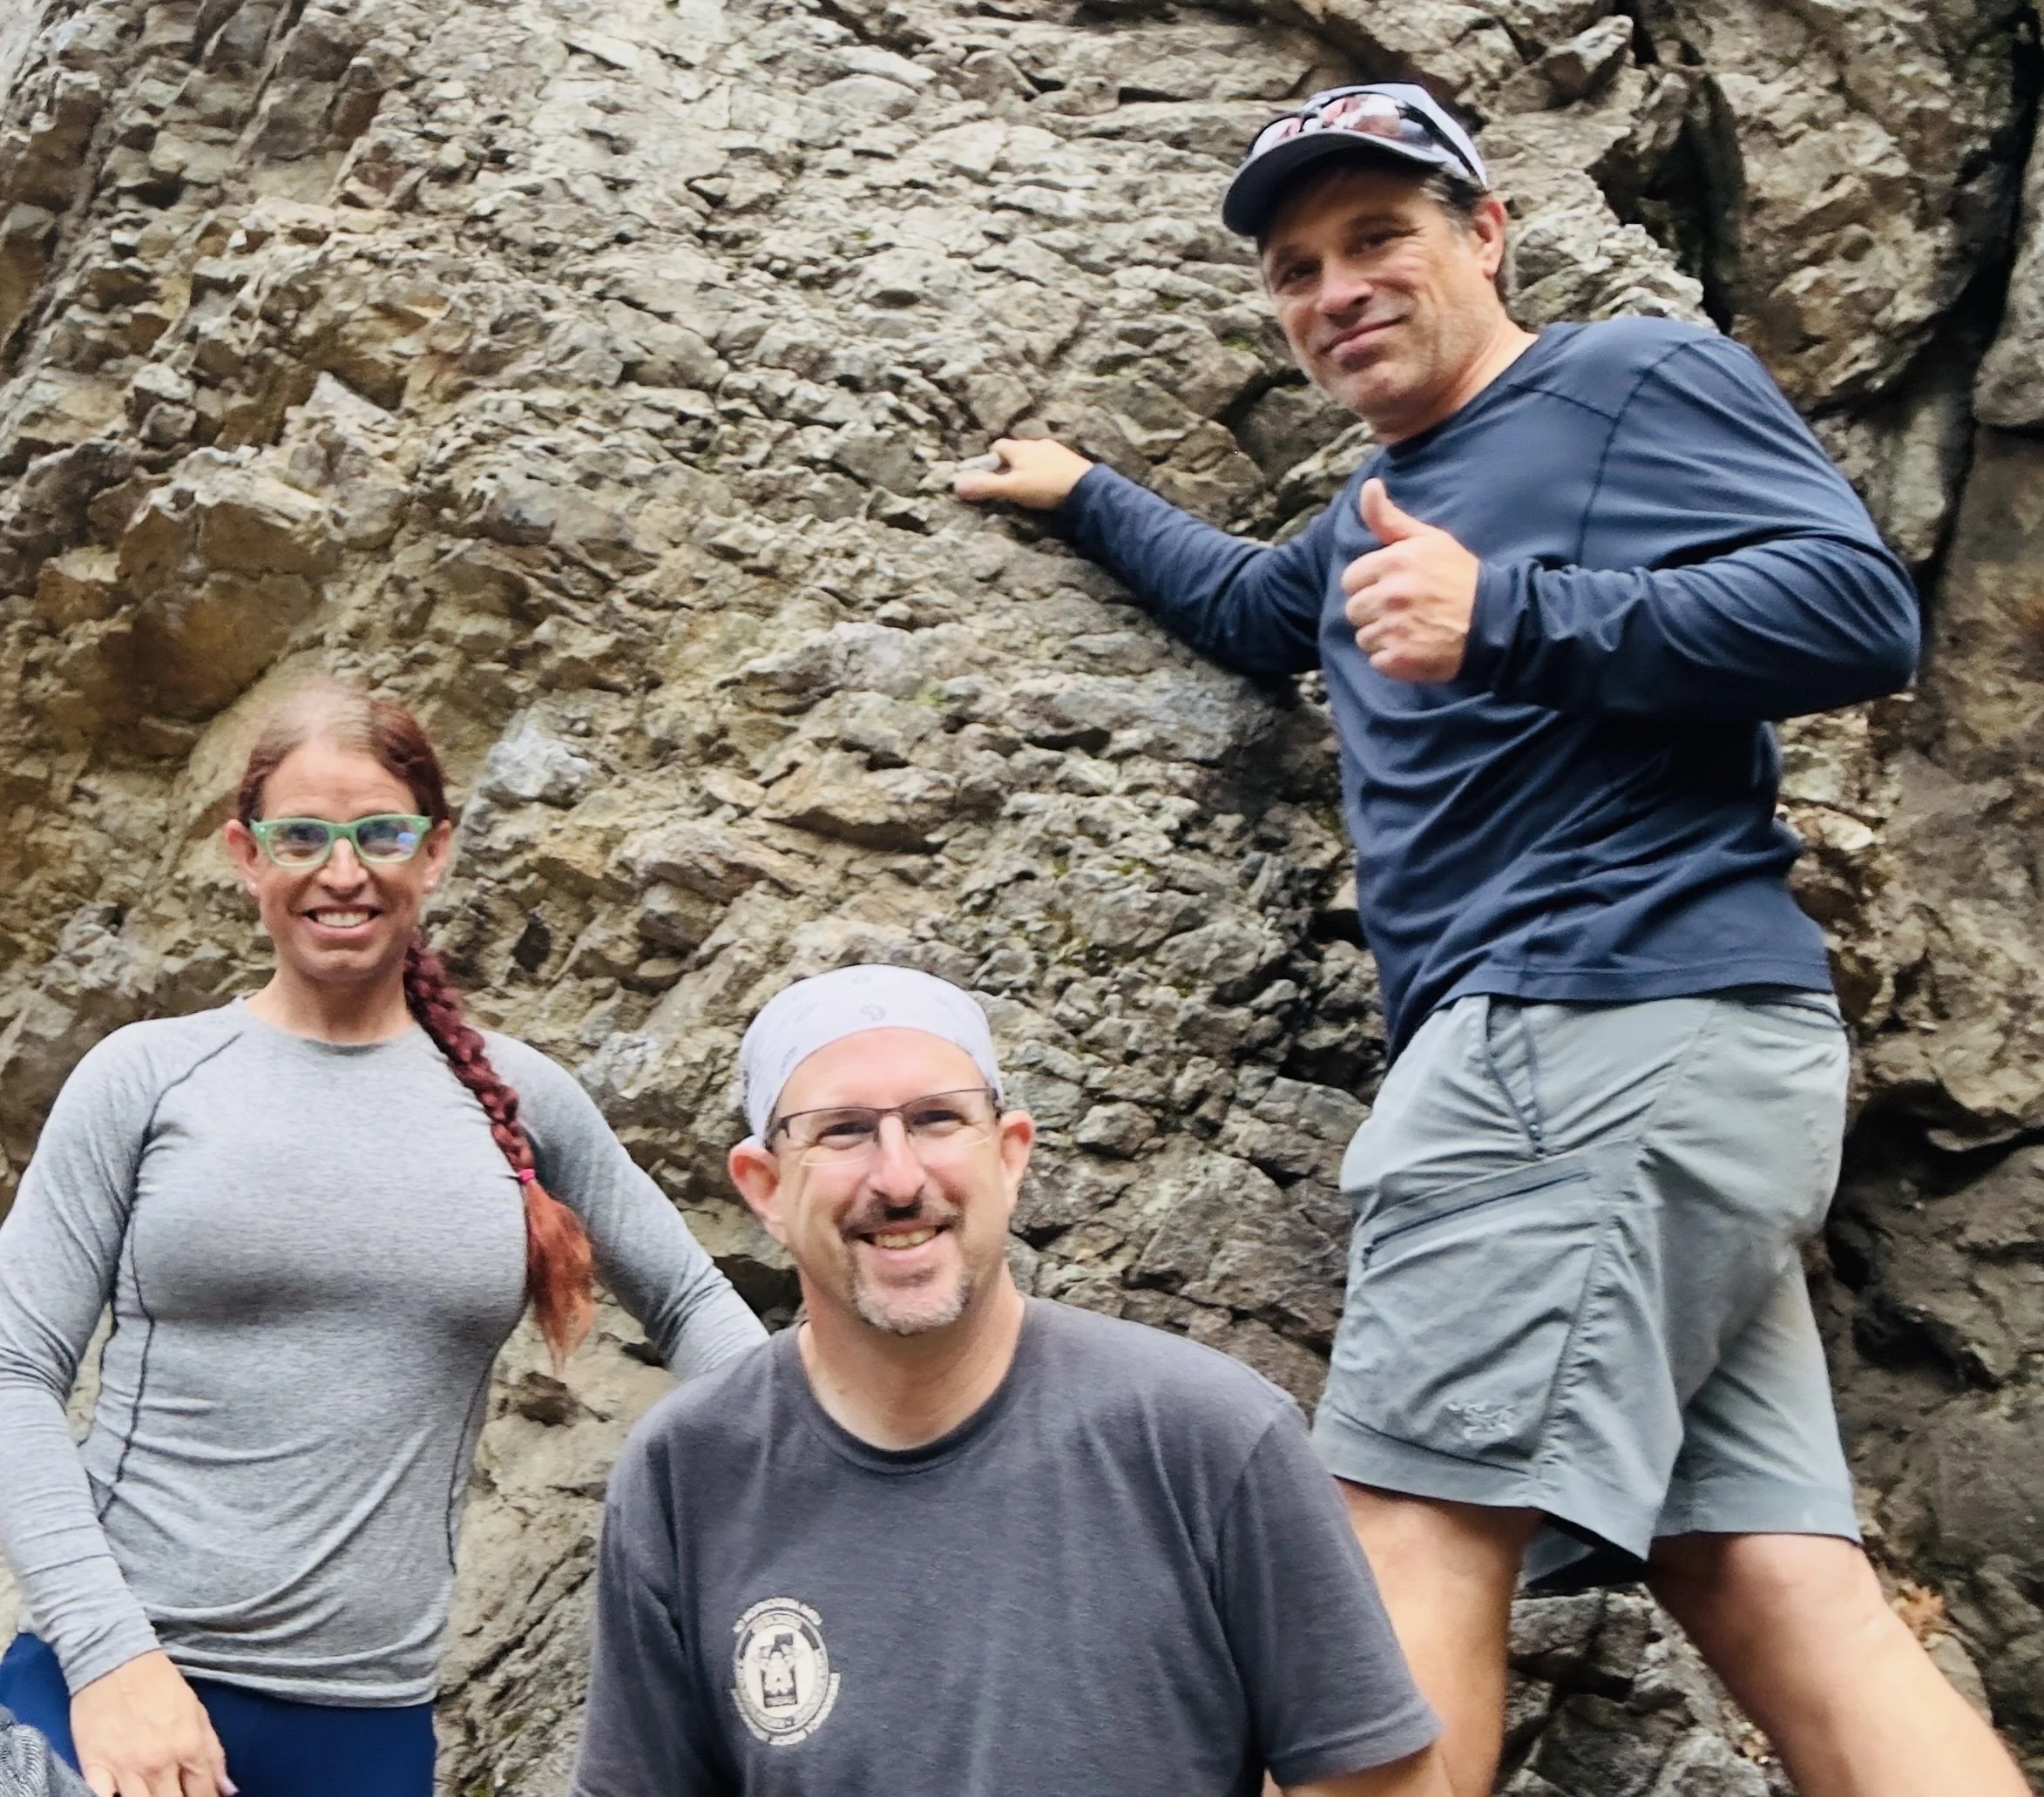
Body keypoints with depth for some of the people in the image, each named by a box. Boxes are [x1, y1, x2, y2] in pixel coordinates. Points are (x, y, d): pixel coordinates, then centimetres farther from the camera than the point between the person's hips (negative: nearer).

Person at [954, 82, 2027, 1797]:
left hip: (1612, 1012, -9)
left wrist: (1510, 618, -17)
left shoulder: (1640, 376, 3)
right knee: (1780, 1590, -2)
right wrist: (1086, 496, 54)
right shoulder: (1374, 509, 29)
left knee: (1419, 1526, -14)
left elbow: (1865, 606, -11)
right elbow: (1250, 607, 50)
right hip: (1570, 1053, 9)